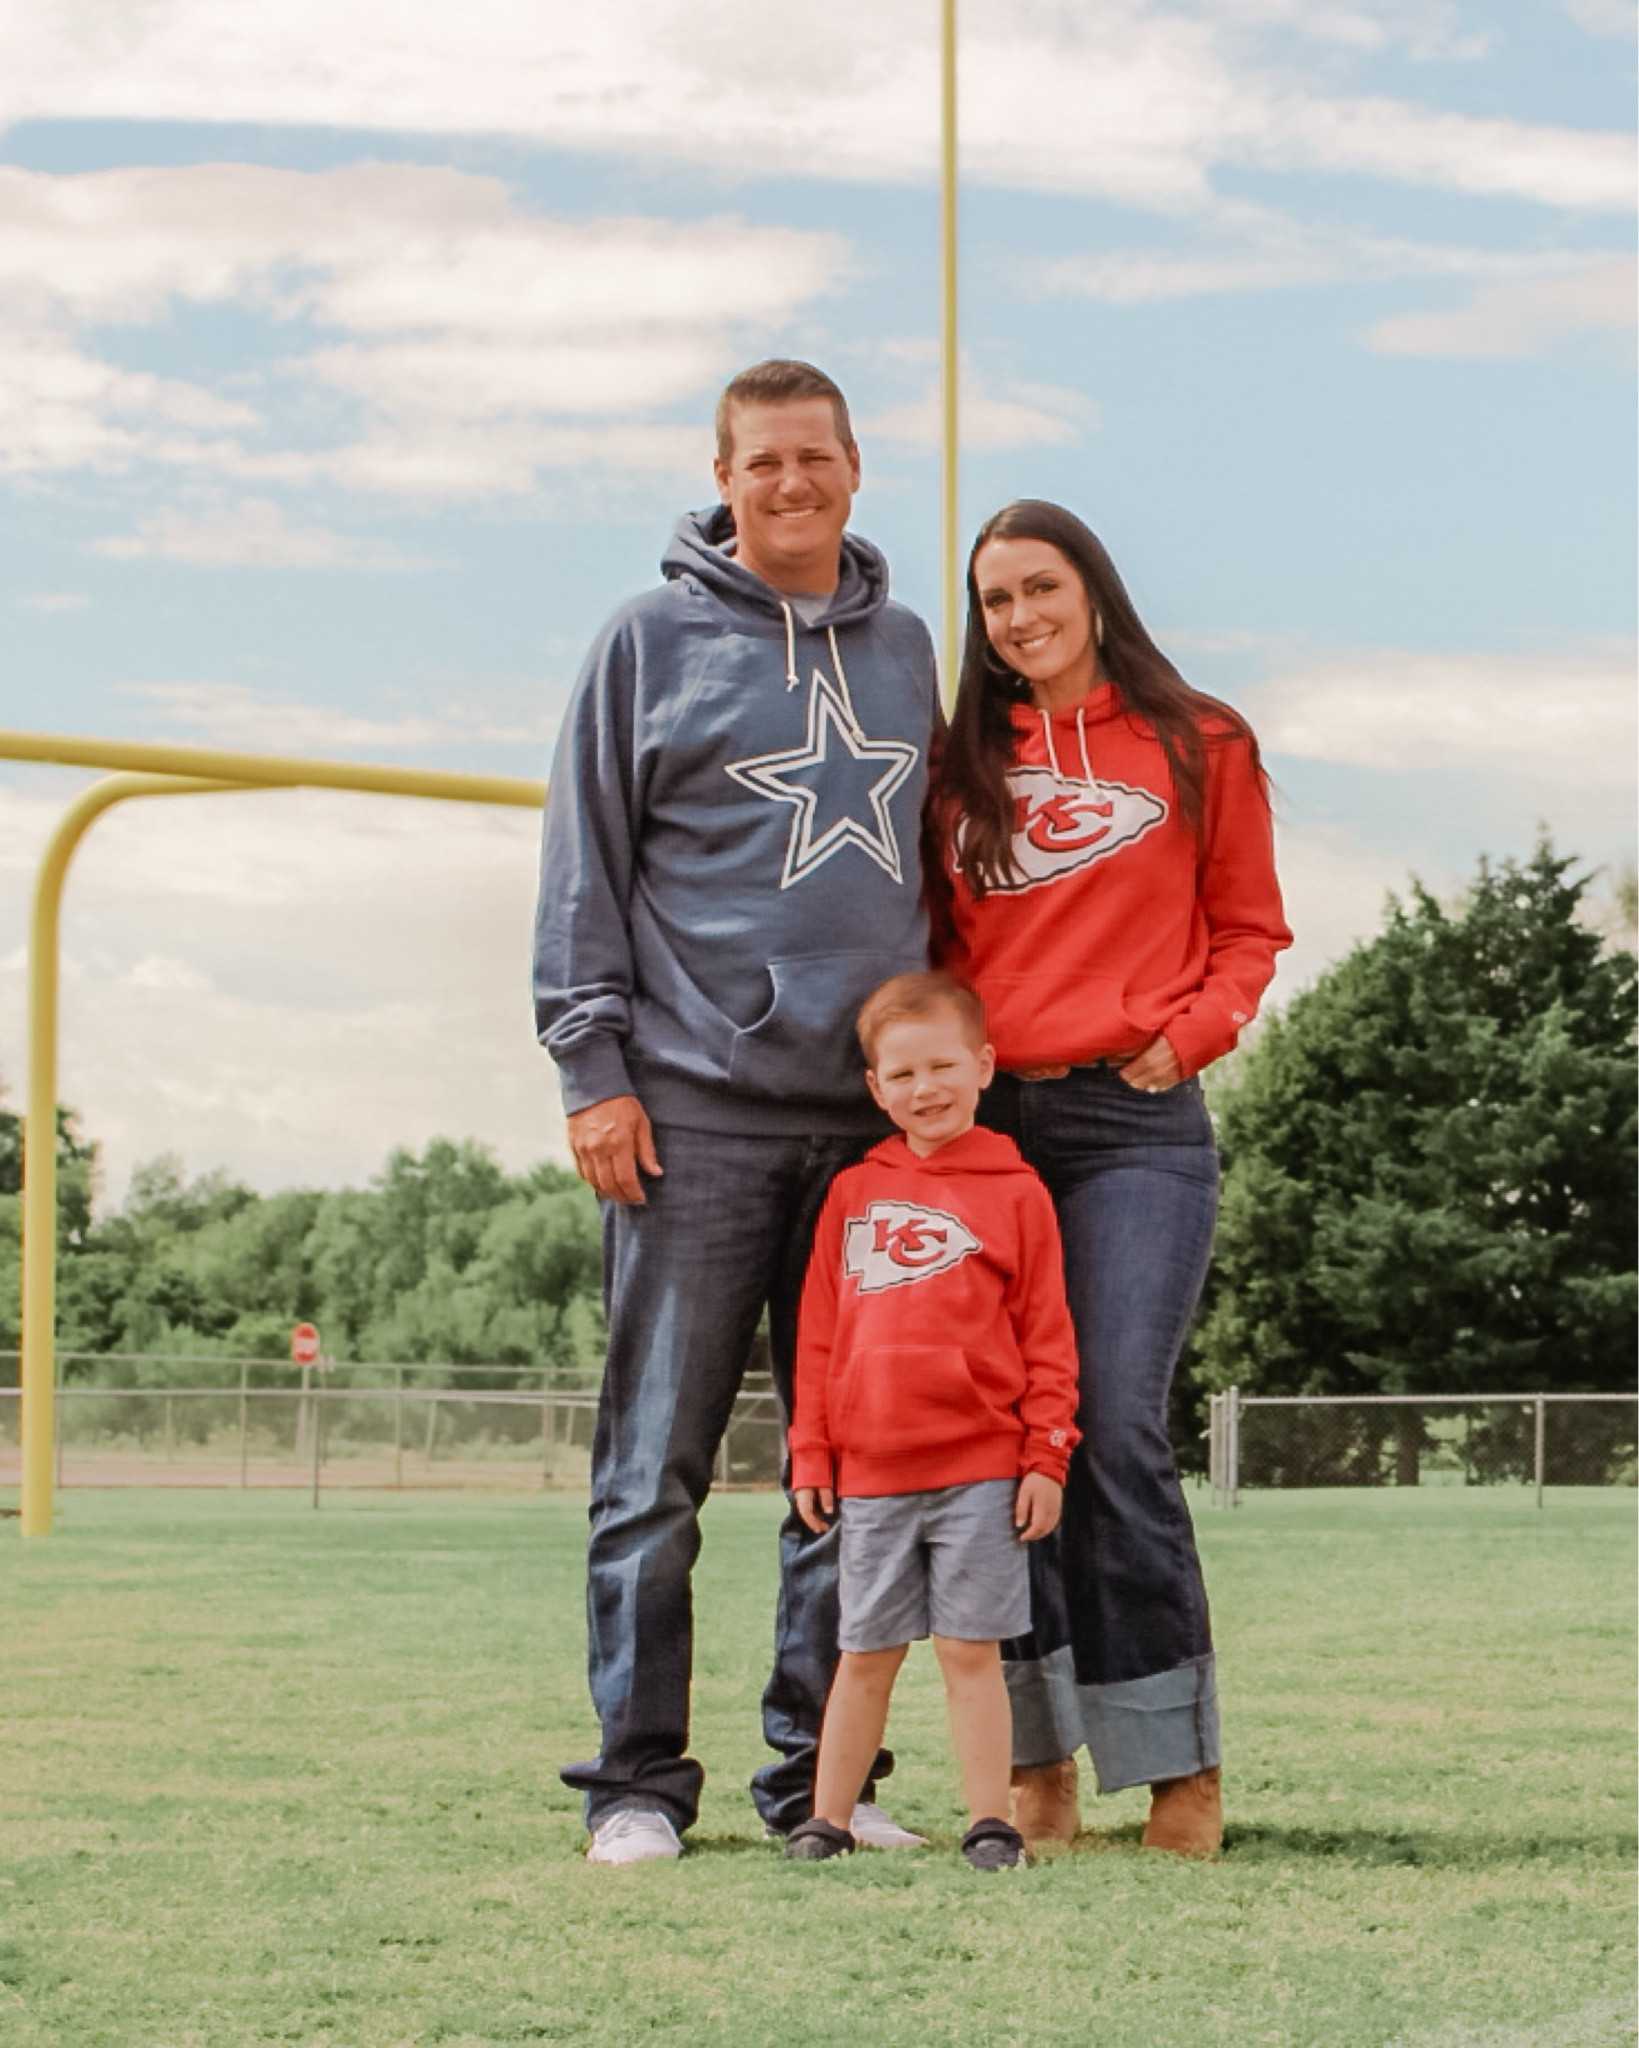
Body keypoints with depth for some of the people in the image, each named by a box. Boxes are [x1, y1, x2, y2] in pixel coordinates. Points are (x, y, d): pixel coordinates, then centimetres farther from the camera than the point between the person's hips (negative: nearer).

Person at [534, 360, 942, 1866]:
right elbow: (585, 867, 1)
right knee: (657, 1464, -4)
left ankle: (820, 1769, 13)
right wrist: (594, 1066, -7)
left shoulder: (902, 649, 16)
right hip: (696, 1115, -4)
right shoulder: (653, 642, 3)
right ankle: (638, 1778, 2)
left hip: (876, 1110, 4)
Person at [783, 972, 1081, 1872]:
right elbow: (819, 1334, 12)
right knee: (864, 1654, 9)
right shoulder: (852, 1194, 9)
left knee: (971, 1649, 1)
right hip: (870, 1474, 3)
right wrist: (810, 1456, 8)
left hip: (980, 1473, -3)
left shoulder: (1014, 1192, 1)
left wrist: (1046, 1458, -3)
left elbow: (1048, 1339, 1)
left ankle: (989, 1822, 8)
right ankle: (827, 1819, 17)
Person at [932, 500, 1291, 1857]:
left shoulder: (1199, 747, 9)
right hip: (985, 1121, 3)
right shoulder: (968, 765, 16)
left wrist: (1188, 1033, -5)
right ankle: (1039, 1762, 6)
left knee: (1116, 1431, -13)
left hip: (1136, 1123, -3)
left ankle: (1180, 1763, -4)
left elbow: (1250, 929, 11)